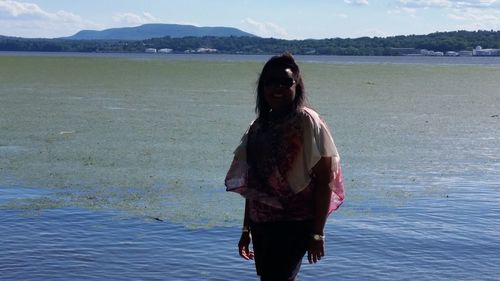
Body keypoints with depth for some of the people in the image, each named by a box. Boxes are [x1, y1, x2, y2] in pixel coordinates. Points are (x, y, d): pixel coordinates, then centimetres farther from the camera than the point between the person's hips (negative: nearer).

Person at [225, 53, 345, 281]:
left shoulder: (307, 122, -10)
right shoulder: (259, 126, 9)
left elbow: (324, 180, -12)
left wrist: (317, 233, -14)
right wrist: (246, 229, 16)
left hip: (294, 223, -7)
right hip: (262, 223, 7)